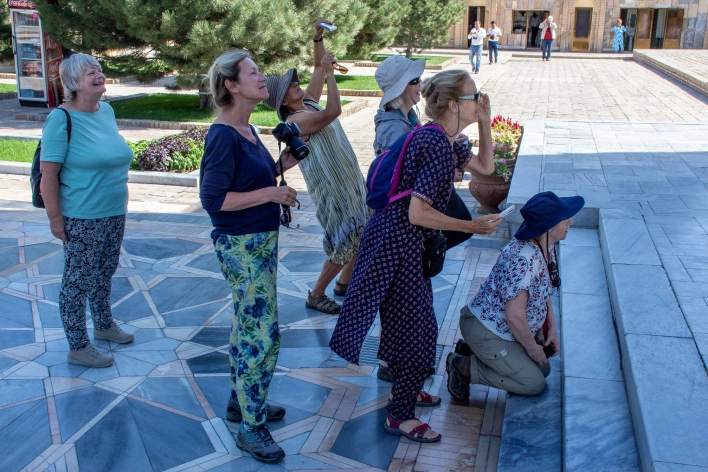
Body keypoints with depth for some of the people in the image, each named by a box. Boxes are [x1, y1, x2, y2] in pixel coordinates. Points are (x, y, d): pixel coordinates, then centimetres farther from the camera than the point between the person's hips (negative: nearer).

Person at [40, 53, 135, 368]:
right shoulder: (62, 119, -16)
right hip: (82, 220, -7)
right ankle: (78, 348, 19)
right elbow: (48, 173, -17)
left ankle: (104, 325, 42)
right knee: (78, 281, 6)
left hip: (115, 214, 7)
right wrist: (55, 220, -17)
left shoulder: (107, 111, 5)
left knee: (104, 274, 22)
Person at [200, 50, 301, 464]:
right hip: (243, 246, -10)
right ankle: (251, 426, 10)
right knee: (263, 332, -4)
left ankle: (241, 401, 35)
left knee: (247, 325, 19)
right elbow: (213, 199, -22)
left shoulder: (247, 130, 9)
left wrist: (281, 167, 2)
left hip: (260, 242, 10)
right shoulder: (223, 136, -19)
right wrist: (271, 193, -21)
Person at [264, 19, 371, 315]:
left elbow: (319, 67, 12)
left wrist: (318, 37, -1)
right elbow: (334, 111, -33)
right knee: (344, 246, -2)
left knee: (362, 237, 16)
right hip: (332, 190, -9)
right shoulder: (296, 120, -20)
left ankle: (344, 283, 34)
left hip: (351, 182, 9)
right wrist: (329, 72, -25)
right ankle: (316, 295, 15)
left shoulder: (309, 103, 7)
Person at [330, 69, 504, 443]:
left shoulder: (442, 139, 6)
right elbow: (418, 213, -28)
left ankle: (403, 387, 41)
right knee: (419, 325, -2)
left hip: (402, 240, 10)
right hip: (397, 242, -10)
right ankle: (399, 416, 10)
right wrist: (470, 227, -20)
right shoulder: (436, 145, -24)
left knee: (409, 318, 22)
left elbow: (485, 167, 19)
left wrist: (485, 123, 7)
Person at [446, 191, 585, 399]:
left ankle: (473, 350, 19)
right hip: (485, 330, -10)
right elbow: (515, 315, -31)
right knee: (534, 384, -5)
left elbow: (543, 292, 13)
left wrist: (552, 328, 4)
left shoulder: (546, 247, -1)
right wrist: (532, 347, -16)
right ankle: (464, 367, 1)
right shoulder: (523, 259, -33)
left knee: (543, 369, 16)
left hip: (507, 328, 10)